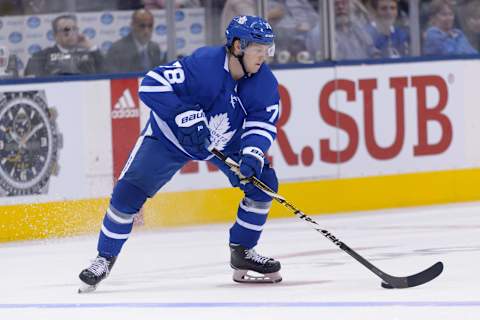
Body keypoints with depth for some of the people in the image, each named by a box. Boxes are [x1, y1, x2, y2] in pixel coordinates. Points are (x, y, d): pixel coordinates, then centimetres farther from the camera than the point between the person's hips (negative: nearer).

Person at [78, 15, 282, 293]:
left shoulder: (264, 82, -17)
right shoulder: (204, 64, -34)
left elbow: (263, 124, -16)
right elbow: (152, 85, -36)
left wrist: (252, 156, -36)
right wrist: (186, 117, -43)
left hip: (227, 143, 5)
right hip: (171, 136, -5)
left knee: (262, 182, -9)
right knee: (129, 191, -14)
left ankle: (242, 252, 8)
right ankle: (105, 257, 4)